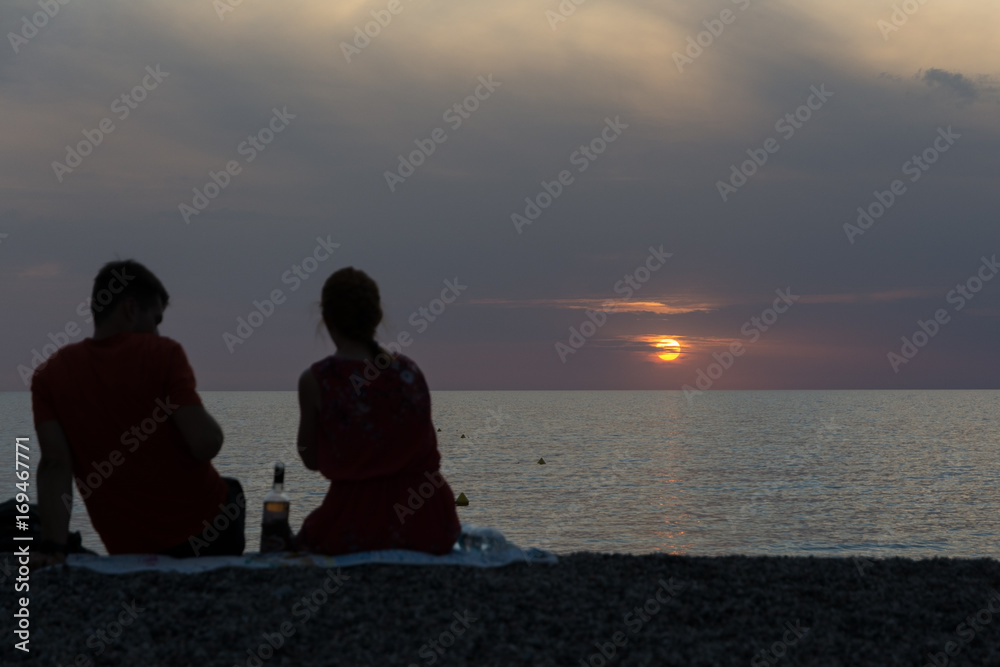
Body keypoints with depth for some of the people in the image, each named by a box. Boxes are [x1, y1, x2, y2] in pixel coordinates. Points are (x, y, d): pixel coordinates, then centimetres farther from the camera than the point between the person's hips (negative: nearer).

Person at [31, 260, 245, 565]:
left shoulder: (49, 375, -3)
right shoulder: (162, 353, -13)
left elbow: (55, 464, -14)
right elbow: (206, 444, -22)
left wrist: (53, 547, -19)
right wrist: (203, 418, 1)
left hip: (131, 551, 3)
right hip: (208, 528, -3)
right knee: (231, 493, 35)